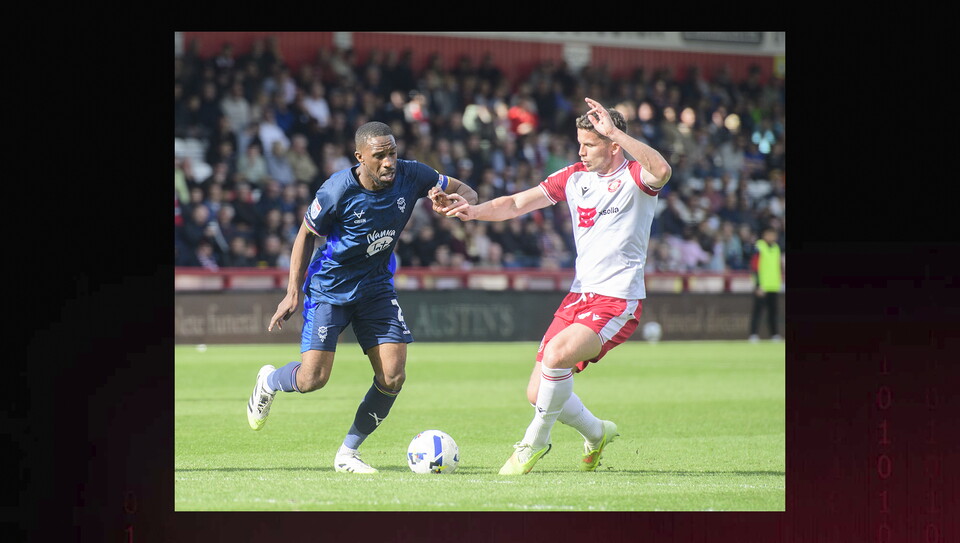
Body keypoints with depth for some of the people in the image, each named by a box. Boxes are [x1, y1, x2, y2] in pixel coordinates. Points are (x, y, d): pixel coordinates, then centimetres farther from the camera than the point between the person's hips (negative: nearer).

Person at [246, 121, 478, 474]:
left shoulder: (410, 176, -14)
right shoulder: (338, 190, -23)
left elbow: (464, 192, 1)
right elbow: (307, 234, -7)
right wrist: (294, 291, -7)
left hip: (376, 286, 4)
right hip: (330, 286, -4)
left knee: (392, 379, -8)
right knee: (312, 379, -9)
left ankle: (348, 452, 11)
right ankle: (269, 382, 28)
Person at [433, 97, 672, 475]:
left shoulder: (634, 177, -8)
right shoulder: (575, 177, 9)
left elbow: (661, 171, -34)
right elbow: (516, 204, 7)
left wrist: (614, 131, -34)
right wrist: (473, 210, -11)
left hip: (618, 301, -7)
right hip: (579, 295, 7)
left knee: (557, 354, -31)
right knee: (538, 394, 2)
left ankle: (535, 441, -9)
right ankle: (596, 434, 32)